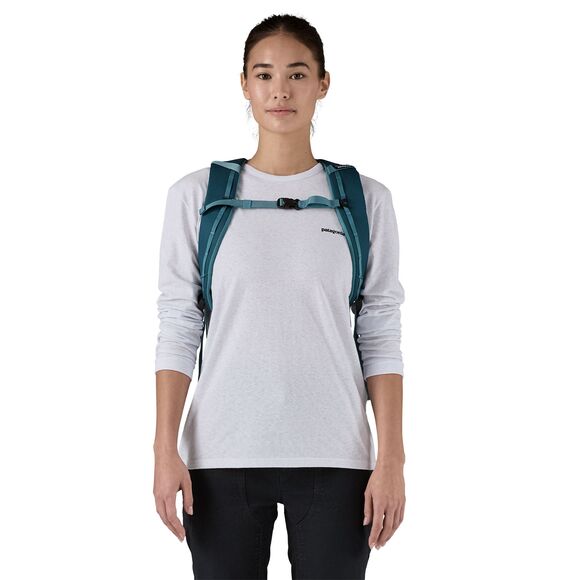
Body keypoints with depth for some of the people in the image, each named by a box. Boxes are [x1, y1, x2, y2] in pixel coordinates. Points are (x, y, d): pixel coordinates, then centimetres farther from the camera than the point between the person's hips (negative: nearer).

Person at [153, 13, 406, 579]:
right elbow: (177, 331, 3)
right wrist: (166, 450, -4)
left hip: (333, 457, 0)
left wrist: (392, 459, -3)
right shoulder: (196, 196, 3)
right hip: (223, 455, 0)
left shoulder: (365, 200, 4)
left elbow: (381, 338, 3)